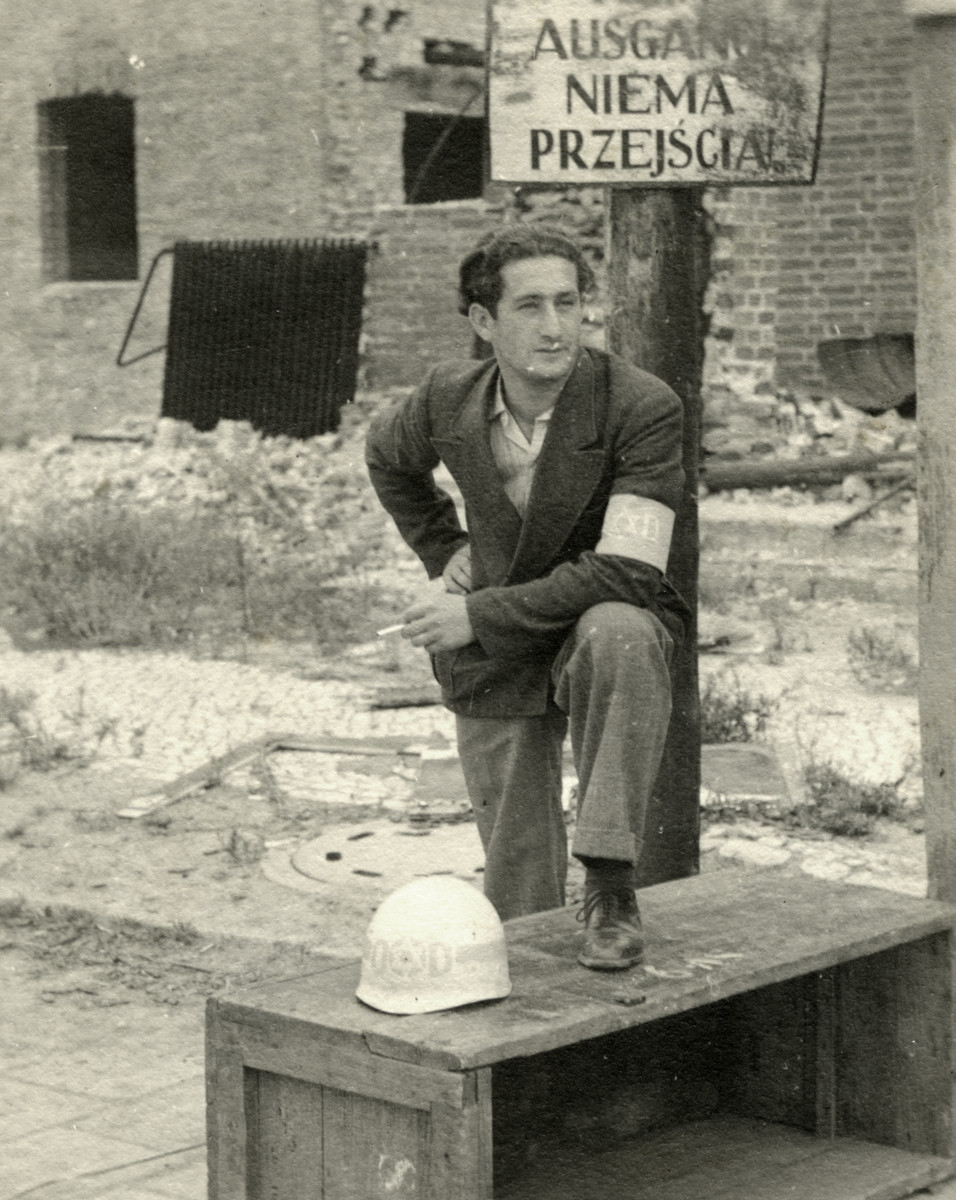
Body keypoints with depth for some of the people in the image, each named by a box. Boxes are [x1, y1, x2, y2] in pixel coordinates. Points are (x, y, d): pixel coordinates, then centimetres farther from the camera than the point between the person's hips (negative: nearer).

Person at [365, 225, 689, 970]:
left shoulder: (642, 407, -22)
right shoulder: (450, 399, -8)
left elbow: (625, 573, -28)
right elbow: (389, 456, 18)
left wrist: (479, 614, -24)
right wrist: (445, 554, 7)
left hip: (600, 632, -3)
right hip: (494, 670, 3)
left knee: (618, 634, -40)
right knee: (519, 905, 3)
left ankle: (611, 893, -32)